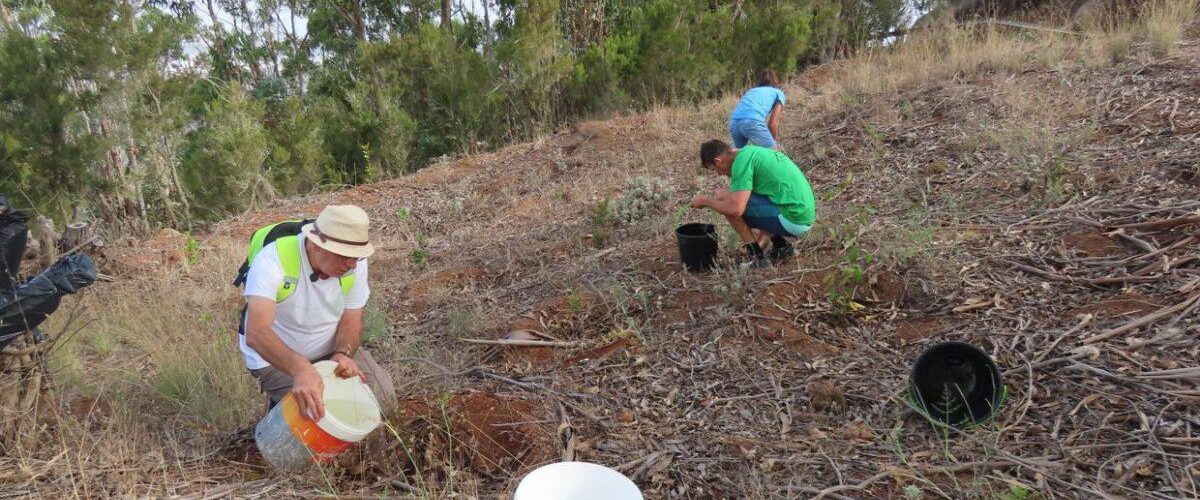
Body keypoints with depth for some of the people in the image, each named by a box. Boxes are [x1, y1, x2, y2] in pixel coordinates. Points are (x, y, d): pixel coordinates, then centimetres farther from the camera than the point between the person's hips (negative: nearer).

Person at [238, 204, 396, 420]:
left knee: (383, 398, -9)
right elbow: (257, 333, -43)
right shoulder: (273, 260, -32)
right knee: (318, 413, -24)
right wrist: (300, 368, -60)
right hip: (276, 357, -4)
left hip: (331, 348, 5)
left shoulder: (355, 263, -16)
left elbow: (351, 320, -7)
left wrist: (343, 353, -29)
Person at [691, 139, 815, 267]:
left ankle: (755, 254, 0)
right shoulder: (751, 150, 16)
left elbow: (735, 209, -22)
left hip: (792, 219, -10)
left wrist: (705, 200, -6)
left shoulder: (741, 160, -13)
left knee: (722, 197, -8)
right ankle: (781, 245, 15)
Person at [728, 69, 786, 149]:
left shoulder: (752, 90, 37)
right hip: (752, 121, -6)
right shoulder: (779, 93, 22)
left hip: (734, 121, 6)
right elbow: (772, 124, 10)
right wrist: (775, 141, 25)